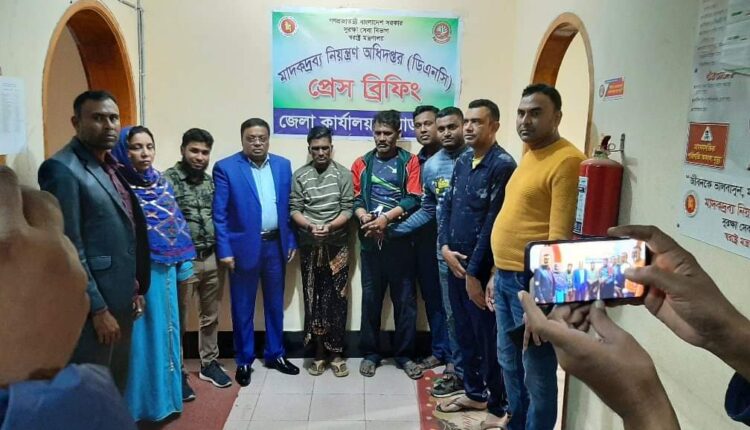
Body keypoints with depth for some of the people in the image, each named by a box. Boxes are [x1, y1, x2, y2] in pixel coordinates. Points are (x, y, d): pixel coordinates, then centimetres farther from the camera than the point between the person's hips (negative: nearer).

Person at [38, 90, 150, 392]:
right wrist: (98, 309, -18)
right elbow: (69, 249, -18)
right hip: (95, 305, -8)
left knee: (116, 387, 18)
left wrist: (135, 289, 15)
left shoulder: (110, 167, 12)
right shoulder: (62, 169, -14)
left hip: (120, 299, 8)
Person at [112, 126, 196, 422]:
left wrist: (184, 264, 10)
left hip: (164, 269, 6)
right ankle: (141, 401, 18)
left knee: (165, 328, 14)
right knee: (141, 333, 3)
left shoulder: (162, 183, 8)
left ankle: (166, 393, 29)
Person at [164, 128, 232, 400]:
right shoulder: (167, 180, -8)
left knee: (210, 316, 16)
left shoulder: (212, 181, 9)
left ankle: (209, 364, 32)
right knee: (178, 318, 7)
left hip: (212, 259, 5)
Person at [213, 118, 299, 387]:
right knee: (243, 308, 8)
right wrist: (224, 250, -12)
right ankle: (244, 361, 24)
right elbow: (219, 214, -8)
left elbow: (288, 207, 9)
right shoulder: (225, 168, -6)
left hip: (276, 245, 4)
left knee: (275, 304, 15)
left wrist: (291, 241, 6)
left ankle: (275, 354, 31)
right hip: (243, 247, -3)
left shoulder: (283, 165, 6)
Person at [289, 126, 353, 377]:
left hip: (337, 245, -1)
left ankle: (336, 352, 15)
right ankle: (319, 351, 19)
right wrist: (310, 226, -18)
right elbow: (294, 210, -1)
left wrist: (330, 226, -19)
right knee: (313, 298, 7)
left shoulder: (343, 174, 0)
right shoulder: (299, 176, 3)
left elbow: (348, 209, -4)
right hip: (309, 246, 1)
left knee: (337, 299, 3)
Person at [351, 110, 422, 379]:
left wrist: (386, 218, -18)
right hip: (370, 240, 2)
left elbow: (413, 200, -6)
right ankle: (370, 353, 22)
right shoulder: (362, 163, 11)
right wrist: (365, 217, -14)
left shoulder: (410, 162, 3)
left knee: (405, 298, 5)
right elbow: (356, 199, 7)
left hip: (400, 239, -2)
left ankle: (404, 354, 18)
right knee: (370, 298, 9)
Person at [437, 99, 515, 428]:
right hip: (455, 262, 7)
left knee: (488, 337, 4)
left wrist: (474, 271, -16)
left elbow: (493, 223, -17)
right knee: (464, 332, 18)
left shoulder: (502, 165, -13)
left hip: (482, 268, -7)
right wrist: (445, 247, -3)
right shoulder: (462, 161, 10)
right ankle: (474, 392, 35)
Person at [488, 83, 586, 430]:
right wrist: (499, 274, 18)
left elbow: (561, 235, -20)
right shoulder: (529, 156, 15)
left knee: (536, 373, 5)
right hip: (506, 277, 9)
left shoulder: (566, 160, -15)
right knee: (509, 364, 21)